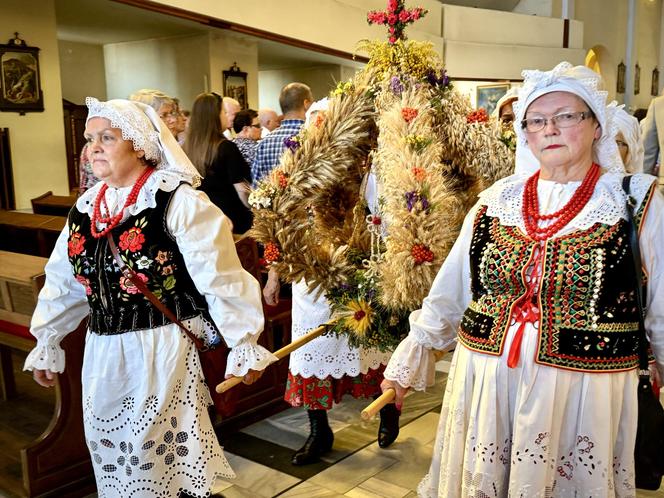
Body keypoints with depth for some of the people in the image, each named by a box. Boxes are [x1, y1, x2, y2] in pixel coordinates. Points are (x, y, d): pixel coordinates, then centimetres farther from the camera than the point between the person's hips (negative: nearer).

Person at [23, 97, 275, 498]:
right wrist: (47, 344, 21)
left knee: (161, 454, 6)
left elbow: (220, 277, -14)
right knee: (113, 456, 18)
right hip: (103, 353, 7)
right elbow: (63, 282, 16)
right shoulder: (87, 206, 7)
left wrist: (244, 344, -12)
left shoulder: (178, 202, -14)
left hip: (162, 349, -6)